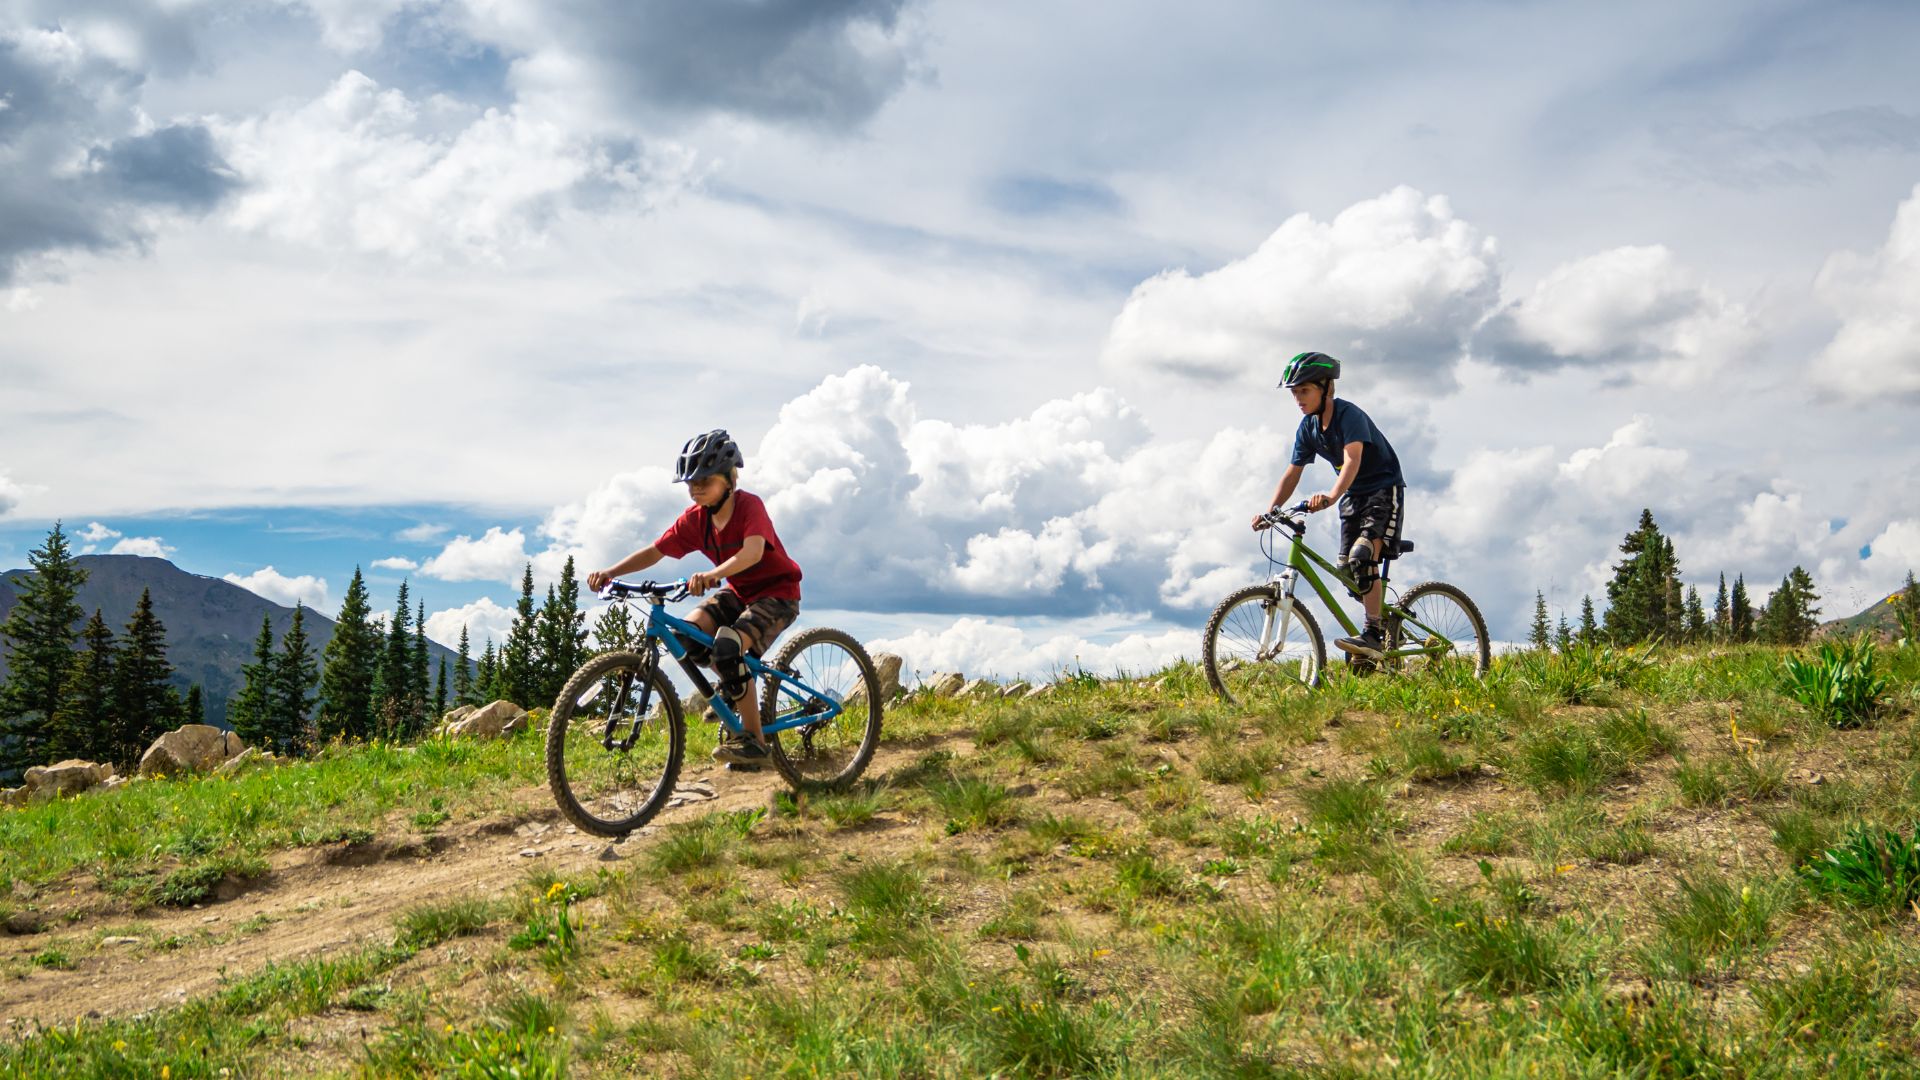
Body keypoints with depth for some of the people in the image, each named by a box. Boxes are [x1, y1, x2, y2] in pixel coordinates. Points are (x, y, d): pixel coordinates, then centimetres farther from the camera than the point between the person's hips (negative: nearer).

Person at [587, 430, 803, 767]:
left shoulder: (749, 506, -23)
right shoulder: (695, 518, -5)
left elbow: (753, 550, -42)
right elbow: (654, 551, -5)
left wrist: (713, 574, -59)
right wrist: (610, 572, -21)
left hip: (777, 593, -7)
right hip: (737, 592, 7)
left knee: (728, 646, -30)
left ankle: (754, 740, -17)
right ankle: (735, 691, 5)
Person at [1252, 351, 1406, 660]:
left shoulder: (1348, 414, -23)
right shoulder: (1308, 427, -1)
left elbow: (1352, 460, -38)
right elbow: (1292, 475, 1)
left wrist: (1330, 496, -54)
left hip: (1383, 488, -8)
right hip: (1353, 495, 8)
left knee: (1363, 557, -26)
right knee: (1348, 568, 4)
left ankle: (1372, 635, -25)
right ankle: (1385, 623, 19)